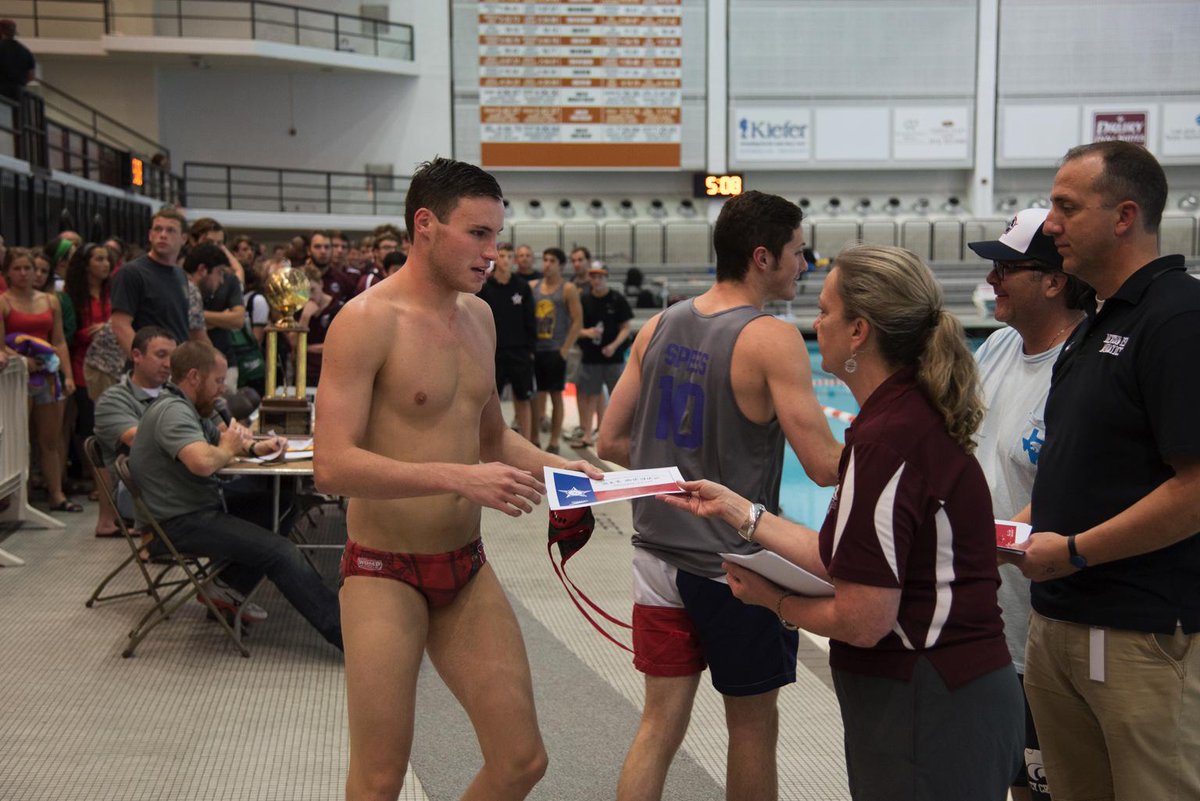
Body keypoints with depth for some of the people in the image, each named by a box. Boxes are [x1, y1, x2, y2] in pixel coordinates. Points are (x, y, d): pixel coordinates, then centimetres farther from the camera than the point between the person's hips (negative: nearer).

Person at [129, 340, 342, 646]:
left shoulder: (185, 408, 14)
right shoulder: (172, 411, -20)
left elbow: (219, 438, 27)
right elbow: (203, 462, -36)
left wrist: (255, 446, 5)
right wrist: (228, 449, -13)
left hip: (197, 508, 11)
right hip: (177, 525, -11)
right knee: (280, 551, -17)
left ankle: (228, 590, 9)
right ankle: (345, 634, -16)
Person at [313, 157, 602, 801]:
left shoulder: (478, 316, 10)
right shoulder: (368, 320, -14)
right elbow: (333, 466, -24)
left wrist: (555, 465, 5)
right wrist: (458, 478, -31)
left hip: (467, 568, 7)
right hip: (386, 574, -7)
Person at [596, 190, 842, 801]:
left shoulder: (658, 327, 3)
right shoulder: (773, 340, -15)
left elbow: (611, 442, 8)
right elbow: (825, 467, -19)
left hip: (660, 558, 5)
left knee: (660, 724, 11)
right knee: (752, 727, 14)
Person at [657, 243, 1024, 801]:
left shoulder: (886, 440, -23)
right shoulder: (915, 416, 7)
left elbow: (861, 622, -22)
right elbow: (843, 561, 8)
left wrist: (775, 601, -3)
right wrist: (737, 510, 14)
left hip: (926, 720, -9)